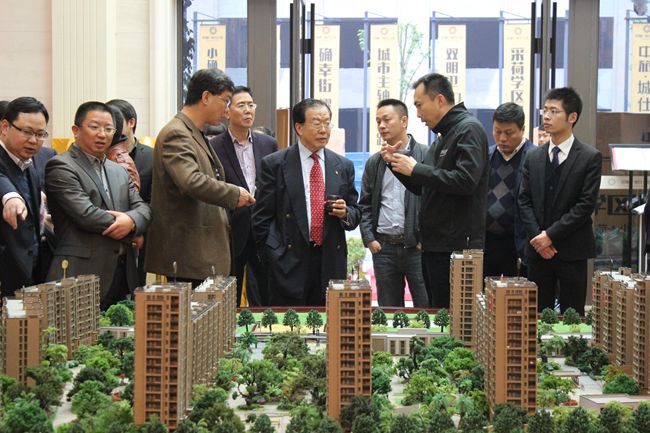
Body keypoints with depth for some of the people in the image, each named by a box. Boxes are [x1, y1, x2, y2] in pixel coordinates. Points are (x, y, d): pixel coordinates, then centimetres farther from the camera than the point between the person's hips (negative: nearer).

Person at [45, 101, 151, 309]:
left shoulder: (119, 171, 20)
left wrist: (131, 221, -12)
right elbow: (85, 214, -14)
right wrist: (130, 232, -3)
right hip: (82, 275, -7)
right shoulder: (61, 167, -4)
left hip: (123, 276, 7)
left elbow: (143, 209, 13)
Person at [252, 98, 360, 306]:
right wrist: (273, 257, -7)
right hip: (289, 265, -3)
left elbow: (355, 214, 17)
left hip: (331, 265, 3)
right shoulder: (274, 164, 1)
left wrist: (345, 213, -5)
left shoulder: (344, 166, 11)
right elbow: (262, 218, 0)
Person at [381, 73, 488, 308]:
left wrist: (416, 169, -14)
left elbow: (465, 181, -22)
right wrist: (397, 163, 9)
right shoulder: (443, 136, 20)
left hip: (456, 245, -10)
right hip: (434, 244, 10)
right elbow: (423, 187, 24)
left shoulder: (469, 129, -9)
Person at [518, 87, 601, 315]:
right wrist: (536, 236, -7)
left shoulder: (590, 157, -4)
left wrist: (551, 235, -13)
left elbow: (586, 204, -9)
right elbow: (524, 201, 7)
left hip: (572, 251, -4)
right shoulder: (533, 157, 10)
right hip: (538, 249, 4)